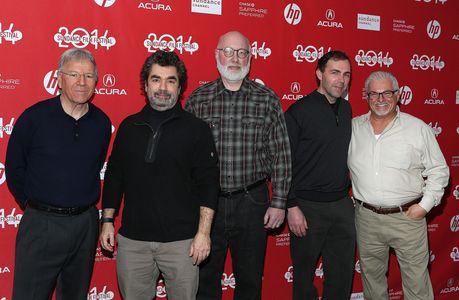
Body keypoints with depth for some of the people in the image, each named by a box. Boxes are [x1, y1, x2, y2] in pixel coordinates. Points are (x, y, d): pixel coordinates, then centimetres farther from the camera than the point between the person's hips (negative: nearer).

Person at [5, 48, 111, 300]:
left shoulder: (102, 123, 1)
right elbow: (14, 168, 1)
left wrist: (84, 207, 12)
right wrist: (33, 205, 5)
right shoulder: (34, 117, -9)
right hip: (41, 223, -3)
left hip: (86, 223, 3)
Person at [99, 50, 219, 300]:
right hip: (132, 239, 3)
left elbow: (208, 183, -5)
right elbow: (114, 176, 13)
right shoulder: (129, 126, 7)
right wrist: (107, 221, 10)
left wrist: (203, 232, -10)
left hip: (181, 241, -3)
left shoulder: (196, 129, -2)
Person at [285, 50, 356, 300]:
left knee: (343, 273, 14)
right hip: (308, 207, -5)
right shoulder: (299, 111, -11)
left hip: (342, 204, 6)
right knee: (304, 273, 11)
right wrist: (291, 207, -15)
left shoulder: (346, 109, 9)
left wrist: (351, 194, 11)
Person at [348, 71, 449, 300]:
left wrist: (425, 205, -7)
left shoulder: (418, 128, -2)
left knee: (416, 281, 4)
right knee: (371, 275, 17)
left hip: (407, 216, -2)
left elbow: (438, 170, 2)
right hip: (366, 217, 2)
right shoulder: (352, 128, 4)